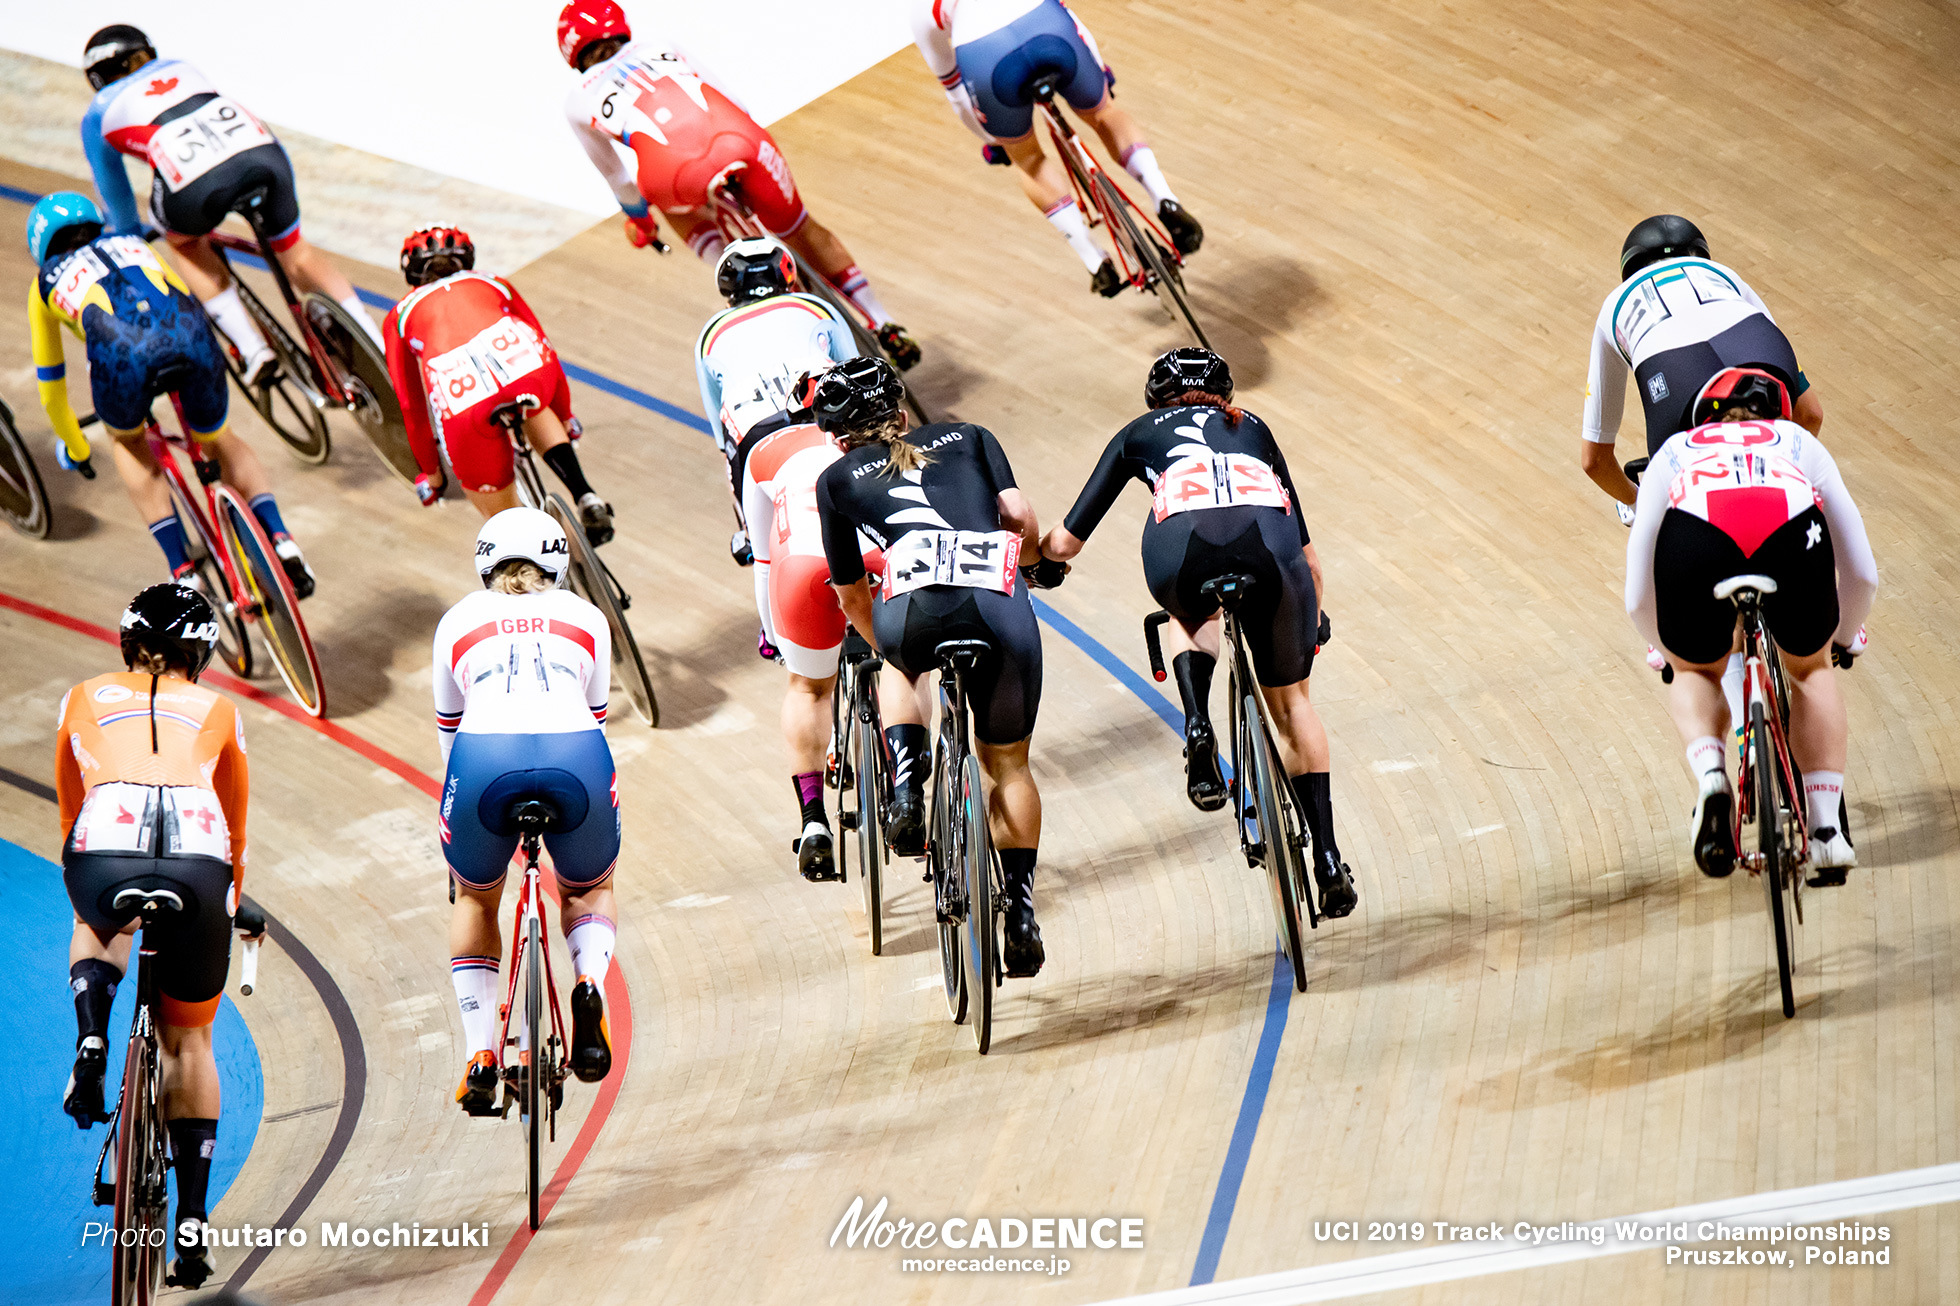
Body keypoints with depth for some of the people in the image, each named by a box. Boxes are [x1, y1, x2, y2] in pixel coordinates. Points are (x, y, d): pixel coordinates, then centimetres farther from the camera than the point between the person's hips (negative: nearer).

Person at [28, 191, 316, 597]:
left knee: (127, 440, 30)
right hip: (189, 334, 2)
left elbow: (50, 384, 45)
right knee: (219, 438, 30)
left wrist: (74, 449, 61)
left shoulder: (47, 280, 36)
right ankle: (281, 542, 9)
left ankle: (183, 573, 16)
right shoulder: (132, 245, 42)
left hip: (121, 348, -2)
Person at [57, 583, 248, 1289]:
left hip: (105, 850, -1)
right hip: (197, 861, 1)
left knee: (96, 928, 37)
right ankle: (191, 1224, 14)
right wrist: (229, 908, 53)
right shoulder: (217, 712, 28)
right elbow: (236, 828, 38)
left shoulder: (86, 699, 27)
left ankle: (91, 1040, 7)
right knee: (188, 1042, 18)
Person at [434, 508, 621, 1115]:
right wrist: (567, 800, 51)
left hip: (485, 759, 0)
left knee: (475, 900, 30)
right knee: (591, 889, 30)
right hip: (576, 759, 0)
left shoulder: (458, 621, 28)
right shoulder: (586, 617, 29)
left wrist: (464, 813, 51)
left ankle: (480, 1054, 18)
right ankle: (590, 982, -2)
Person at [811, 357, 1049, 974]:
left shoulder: (837, 479, 28)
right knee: (1009, 764, 23)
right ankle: (1021, 913, 17)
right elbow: (1021, 519, 17)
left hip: (916, 606, -1)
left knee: (899, 665, 38)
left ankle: (905, 784, 15)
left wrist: (886, 644, 51)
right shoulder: (968, 437, 31)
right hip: (1002, 605, 1)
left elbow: (851, 596, 33)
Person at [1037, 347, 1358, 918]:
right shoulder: (1253, 429, 39)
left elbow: (1065, 542, 32)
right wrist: (1308, 624, 60)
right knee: (1291, 700, 24)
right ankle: (1327, 858, 17)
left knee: (1191, 616, 38)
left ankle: (1197, 725, 11)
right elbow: (1309, 559, 42)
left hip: (1183, 548, -1)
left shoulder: (1142, 433, 34)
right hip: (1269, 544, 1)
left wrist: (1043, 552, 55)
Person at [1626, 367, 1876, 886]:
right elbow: (1861, 572, 44)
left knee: (1695, 674, 29)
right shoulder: (1800, 444, 41)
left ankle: (1710, 776, 1)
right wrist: (1846, 635, 64)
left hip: (1696, 537, 0)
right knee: (1810, 671, 30)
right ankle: (1827, 831, 19)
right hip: (1793, 533, 1)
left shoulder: (1673, 454, 40)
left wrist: (1668, 651, 61)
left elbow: (1638, 597, 40)